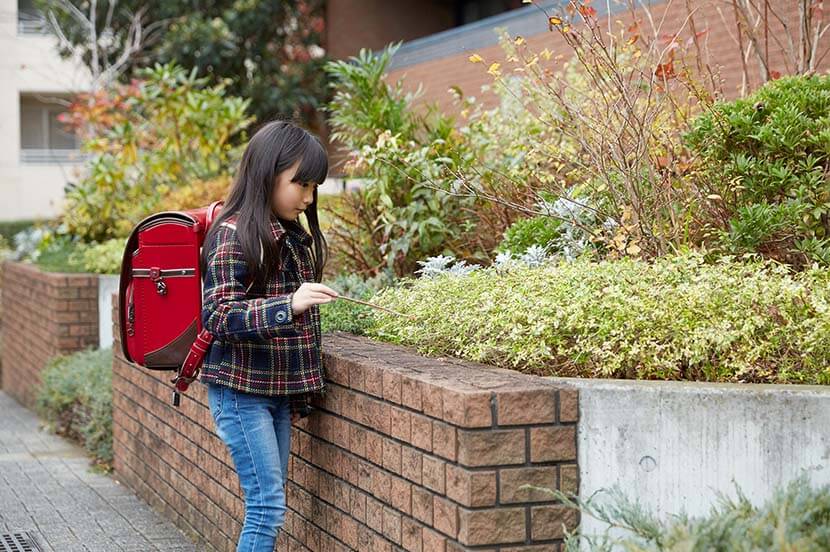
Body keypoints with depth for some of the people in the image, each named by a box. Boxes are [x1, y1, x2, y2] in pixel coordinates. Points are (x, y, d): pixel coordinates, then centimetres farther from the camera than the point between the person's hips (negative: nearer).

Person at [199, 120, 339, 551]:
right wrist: (288, 305, -33)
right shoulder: (233, 234, -13)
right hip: (241, 391, -8)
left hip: (279, 391, 8)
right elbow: (219, 316, -21)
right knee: (268, 506, -9)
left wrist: (299, 395, 20)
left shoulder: (294, 236, 12)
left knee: (269, 505, 10)